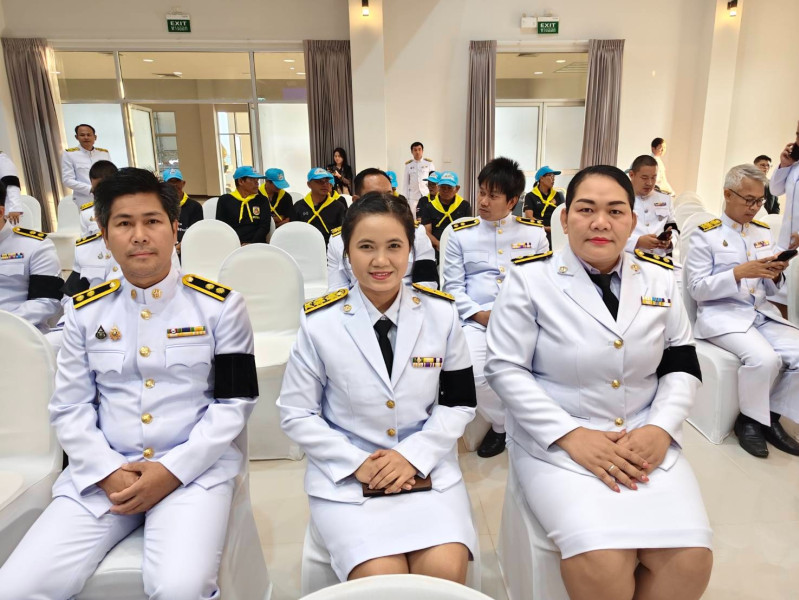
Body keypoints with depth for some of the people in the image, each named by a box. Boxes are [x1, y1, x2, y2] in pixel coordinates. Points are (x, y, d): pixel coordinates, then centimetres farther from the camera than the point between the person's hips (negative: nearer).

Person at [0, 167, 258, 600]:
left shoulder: (219, 305, -2)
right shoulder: (86, 312, 7)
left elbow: (234, 403, -4)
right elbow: (69, 409, 8)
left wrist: (172, 471, -13)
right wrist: (109, 473, -8)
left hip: (195, 467, -3)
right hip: (103, 471, 4)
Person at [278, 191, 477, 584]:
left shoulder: (441, 313, -3)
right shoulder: (319, 322, -8)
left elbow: (460, 403, 2)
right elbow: (296, 415, -2)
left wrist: (415, 455, -11)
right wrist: (356, 462, -12)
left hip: (428, 469, 2)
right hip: (345, 477, -1)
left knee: (445, 571, -18)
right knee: (382, 578, -19)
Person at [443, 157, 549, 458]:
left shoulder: (534, 232, 12)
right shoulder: (461, 233, 8)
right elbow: (453, 285, 4)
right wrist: (478, 314, -10)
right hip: (478, 319, 0)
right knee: (474, 375, -25)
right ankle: (502, 424, 7)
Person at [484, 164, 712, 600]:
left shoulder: (659, 278, 6)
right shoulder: (530, 277, -8)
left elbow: (682, 363, 11)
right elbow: (504, 368, -9)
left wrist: (661, 428, -7)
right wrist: (570, 435, -16)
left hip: (646, 440, 4)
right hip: (555, 442, -4)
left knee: (690, 558, -15)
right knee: (602, 562, -23)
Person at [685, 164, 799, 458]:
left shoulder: (764, 232, 13)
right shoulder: (705, 235, -5)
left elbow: (769, 290, 16)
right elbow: (697, 288, -11)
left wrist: (775, 275, -6)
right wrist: (739, 272, -21)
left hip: (762, 312, 6)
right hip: (722, 314, -6)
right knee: (765, 358, -28)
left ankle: (772, 418, 5)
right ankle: (749, 421, -3)